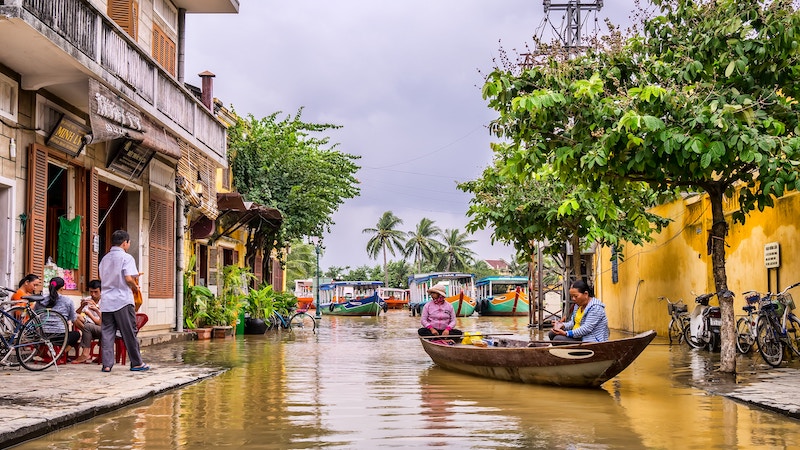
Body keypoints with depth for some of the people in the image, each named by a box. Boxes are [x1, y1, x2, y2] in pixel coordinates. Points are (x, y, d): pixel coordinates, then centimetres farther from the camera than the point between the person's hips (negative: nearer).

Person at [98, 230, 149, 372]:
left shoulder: (104, 259, 14)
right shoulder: (126, 257, -6)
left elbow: (102, 279, 16)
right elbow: (128, 278, -17)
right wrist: (135, 287, 3)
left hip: (106, 301, 5)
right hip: (122, 300, -5)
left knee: (107, 333, 4)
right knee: (129, 333, 1)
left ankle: (107, 364, 1)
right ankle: (136, 363, 7)